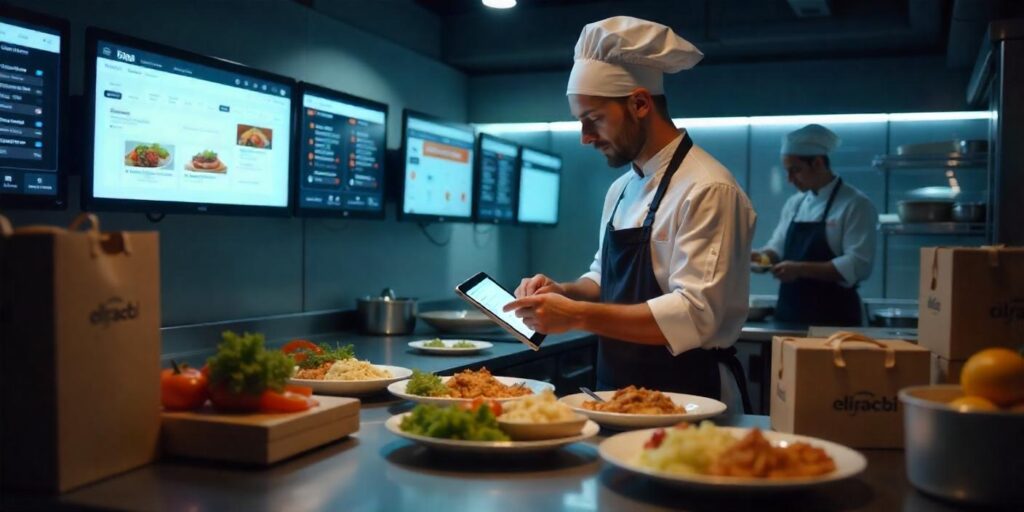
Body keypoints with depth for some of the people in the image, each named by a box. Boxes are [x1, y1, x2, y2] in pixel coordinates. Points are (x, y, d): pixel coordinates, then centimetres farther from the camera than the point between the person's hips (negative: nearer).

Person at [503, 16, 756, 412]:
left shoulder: (707, 190, -14)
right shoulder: (620, 190, 11)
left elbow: (694, 314, -21)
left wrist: (577, 316, -22)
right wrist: (563, 292, 2)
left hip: (687, 400, -6)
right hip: (621, 395, 7)